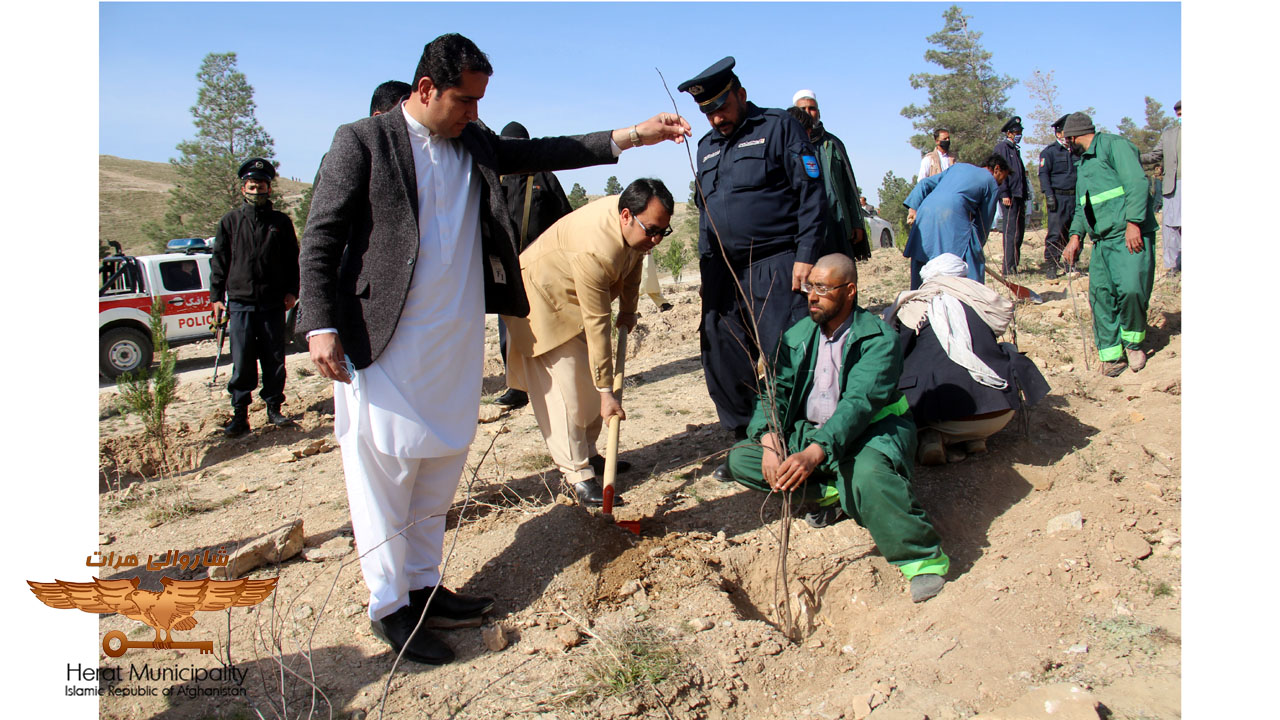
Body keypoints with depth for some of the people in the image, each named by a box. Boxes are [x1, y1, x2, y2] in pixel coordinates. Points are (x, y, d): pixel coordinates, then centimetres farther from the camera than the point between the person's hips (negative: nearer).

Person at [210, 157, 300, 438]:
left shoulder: (281, 222, 10)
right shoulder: (230, 222, 9)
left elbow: (293, 260, 12)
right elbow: (219, 261, 10)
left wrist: (292, 291, 2)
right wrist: (216, 296, 3)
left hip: (273, 304, 1)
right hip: (240, 302, 0)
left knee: (274, 360, 5)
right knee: (242, 362, -1)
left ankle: (274, 408, 16)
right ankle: (240, 414, 5)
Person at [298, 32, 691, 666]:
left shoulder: (475, 144, 13)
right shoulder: (363, 142, -4)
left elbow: (542, 153, 12)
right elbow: (320, 239, -5)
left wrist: (634, 135, 4)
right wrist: (321, 326, -14)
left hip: (456, 342, 6)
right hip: (385, 344, -6)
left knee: (440, 469, 12)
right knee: (383, 469, 0)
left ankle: (424, 587, 26)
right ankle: (389, 606, 14)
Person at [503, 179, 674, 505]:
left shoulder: (637, 224, -14)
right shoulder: (594, 251, -39)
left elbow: (633, 260, 11)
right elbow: (597, 326, -37)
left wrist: (628, 308, 10)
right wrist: (606, 392, -32)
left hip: (579, 295, 9)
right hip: (543, 298, -9)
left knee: (594, 383, 9)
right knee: (567, 388, -14)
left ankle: (588, 453, 21)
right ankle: (577, 474, -8)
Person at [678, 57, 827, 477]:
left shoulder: (779, 128, 2)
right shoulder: (706, 147, 20)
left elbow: (811, 194, -4)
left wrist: (806, 256, -12)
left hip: (776, 266, -6)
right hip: (722, 272, 6)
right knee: (721, 363, 6)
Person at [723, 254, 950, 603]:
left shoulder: (879, 339, -16)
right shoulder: (798, 335, 4)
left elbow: (858, 403, -29)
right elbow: (775, 391, -4)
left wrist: (815, 453, -43)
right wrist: (770, 443, -24)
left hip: (871, 429, -6)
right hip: (810, 432, 6)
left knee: (867, 473, -40)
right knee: (740, 458, -8)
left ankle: (923, 559, -20)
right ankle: (831, 493, -4)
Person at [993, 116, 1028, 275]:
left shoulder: (1015, 149, 23)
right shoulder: (1002, 147, -5)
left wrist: (1024, 196, 22)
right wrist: (1004, 194, -20)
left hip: (1019, 195, 9)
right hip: (1009, 196, -9)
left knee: (1019, 231, 10)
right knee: (1011, 232, -11)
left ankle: (1012, 264, 17)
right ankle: (1009, 268, -10)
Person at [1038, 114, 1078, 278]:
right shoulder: (1049, 151, 0)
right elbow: (1043, 174, -6)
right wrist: (1049, 195, -16)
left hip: (1075, 197, 6)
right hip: (1058, 196, -6)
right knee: (1055, 233, -9)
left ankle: (1070, 264, 13)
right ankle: (1050, 266, -4)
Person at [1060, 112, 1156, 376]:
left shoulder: (1115, 145, -2)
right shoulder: (1081, 162, 24)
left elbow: (1137, 183, -14)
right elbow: (1081, 205, 27)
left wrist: (1133, 223, -22)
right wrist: (1076, 236, 12)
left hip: (1130, 235, -8)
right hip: (1101, 240, 8)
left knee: (1131, 288, -20)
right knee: (1100, 295, 0)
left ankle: (1133, 341, 2)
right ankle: (1111, 354, 8)